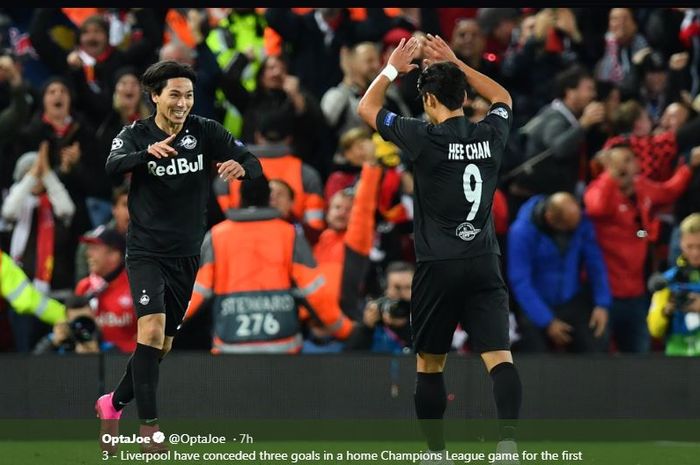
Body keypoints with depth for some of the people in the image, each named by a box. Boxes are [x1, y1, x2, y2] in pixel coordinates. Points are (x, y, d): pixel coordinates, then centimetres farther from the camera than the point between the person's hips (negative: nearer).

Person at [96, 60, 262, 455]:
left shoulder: (205, 132, -3)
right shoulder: (136, 134, -9)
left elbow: (254, 164, -9)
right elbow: (113, 166, -29)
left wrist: (241, 167, -33)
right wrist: (148, 152, -49)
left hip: (187, 255, 4)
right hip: (147, 251, -4)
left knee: (162, 346, 12)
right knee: (152, 330, -22)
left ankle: (114, 404, 35)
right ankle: (149, 429, -20)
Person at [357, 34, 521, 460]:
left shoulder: (426, 139, -8)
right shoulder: (490, 135, 3)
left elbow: (367, 108, 7)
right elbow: (502, 97, 28)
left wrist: (393, 69, 17)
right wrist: (455, 64, 26)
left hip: (439, 267, -2)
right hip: (484, 265, 2)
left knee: (430, 365, 13)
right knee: (499, 357, -8)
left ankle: (435, 451, 17)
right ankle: (509, 439, -28)